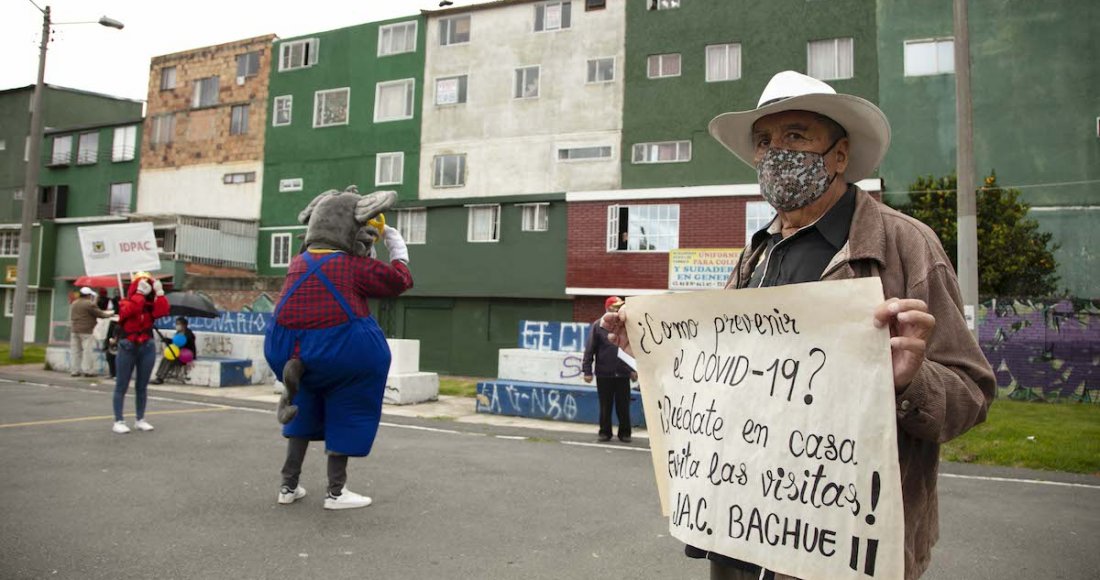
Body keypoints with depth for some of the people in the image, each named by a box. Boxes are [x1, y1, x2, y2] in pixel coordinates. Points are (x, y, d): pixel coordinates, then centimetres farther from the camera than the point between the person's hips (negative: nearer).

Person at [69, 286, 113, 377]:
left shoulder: (74, 303, 13)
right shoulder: (89, 304, -11)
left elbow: (72, 317, 22)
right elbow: (99, 314, -8)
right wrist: (109, 314, 9)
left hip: (74, 330, 7)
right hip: (86, 331, -7)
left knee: (75, 350, 9)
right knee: (88, 351, -3)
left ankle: (74, 370, 11)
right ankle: (87, 370, -4)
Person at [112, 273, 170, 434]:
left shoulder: (151, 305, 10)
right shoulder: (126, 302, 1)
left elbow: (162, 312, -10)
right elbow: (130, 310, -22)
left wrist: (159, 294, -10)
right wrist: (140, 293, -19)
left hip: (147, 347, 4)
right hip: (128, 347, -4)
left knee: (142, 386, 9)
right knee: (122, 385, -1)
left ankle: (140, 420, 16)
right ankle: (118, 421, 1)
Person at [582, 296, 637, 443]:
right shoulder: (598, 326, 0)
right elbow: (589, 350, -1)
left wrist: (633, 369, 11)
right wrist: (587, 370, -6)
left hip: (623, 374, 2)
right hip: (604, 374, -2)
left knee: (624, 406, 5)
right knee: (605, 406, 7)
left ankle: (624, 433, 17)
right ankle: (605, 432, 20)